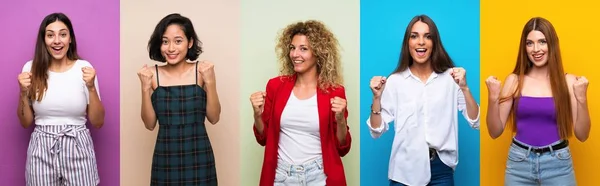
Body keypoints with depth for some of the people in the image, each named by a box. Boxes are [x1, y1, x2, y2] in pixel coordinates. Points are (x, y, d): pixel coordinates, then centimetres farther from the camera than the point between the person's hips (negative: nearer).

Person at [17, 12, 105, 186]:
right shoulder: (31, 68, 0)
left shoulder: (84, 68, -3)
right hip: (42, 151, 1)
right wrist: (24, 92, -8)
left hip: (78, 149, -1)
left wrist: (91, 87, -13)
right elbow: (26, 122, 7)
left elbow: (98, 122, -2)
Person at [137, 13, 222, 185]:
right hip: (165, 157, 1)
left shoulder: (201, 71, -5)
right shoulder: (152, 74, -2)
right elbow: (150, 124, -1)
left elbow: (214, 118, -4)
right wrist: (145, 88, -12)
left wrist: (210, 82, -14)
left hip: (199, 156, -1)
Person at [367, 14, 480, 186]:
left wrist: (464, 88, -16)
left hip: (441, 169, 0)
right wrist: (377, 97, -13)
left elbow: (476, 122, -4)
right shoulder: (395, 81, -1)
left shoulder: (450, 78, 0)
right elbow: (377, 131, 0)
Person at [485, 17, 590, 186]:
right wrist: (493, 98, -14)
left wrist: (582, 98, -14)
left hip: (558, 164, 0)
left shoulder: (568, 81, -2)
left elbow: (582, 135, -2)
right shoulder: (514, 81, -2)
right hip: (519, 162, 1)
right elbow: (495, 132, -1)